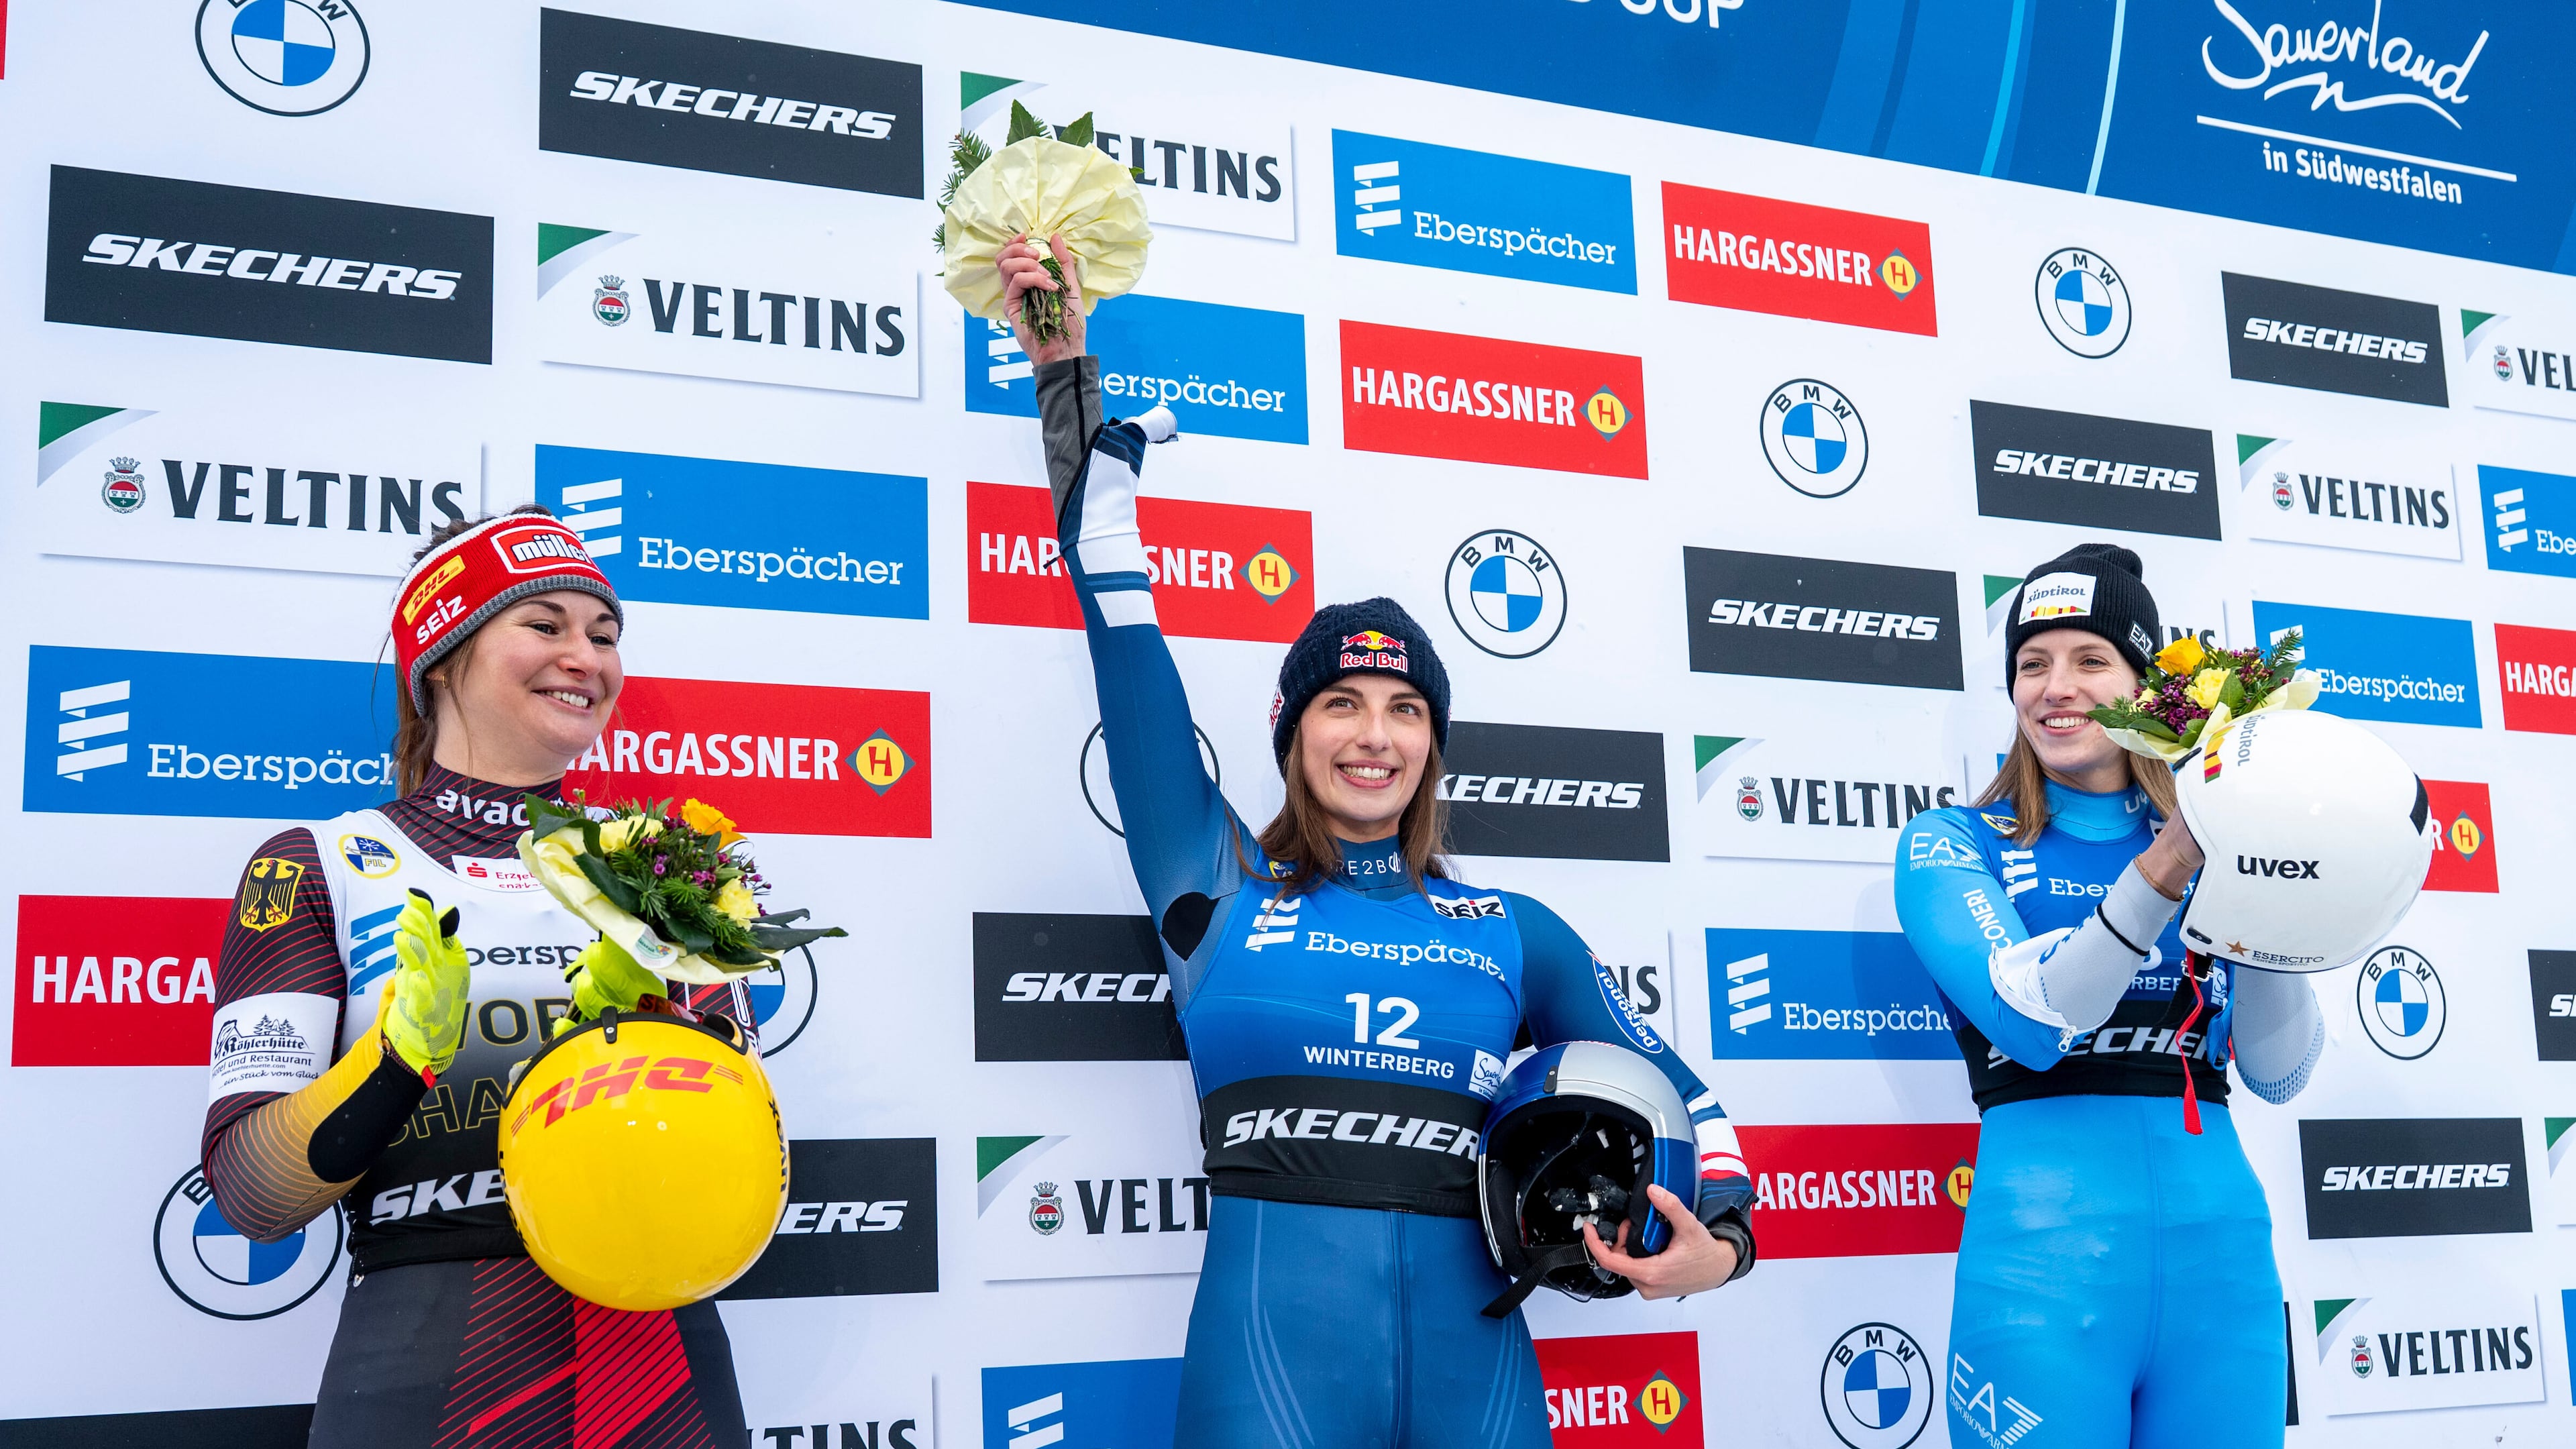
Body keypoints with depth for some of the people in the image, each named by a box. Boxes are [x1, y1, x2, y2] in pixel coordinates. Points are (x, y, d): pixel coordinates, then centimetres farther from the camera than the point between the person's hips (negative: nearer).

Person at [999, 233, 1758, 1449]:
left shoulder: (1513, 931, 12)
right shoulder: (1217, 886, 7)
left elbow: (1676, 1091, 20)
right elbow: (1121, 616, 7)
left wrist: (1722, 1238, 1)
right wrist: (1067, 375, 9)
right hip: (1269, 1344, -2)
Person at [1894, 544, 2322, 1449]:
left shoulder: (2209, 847, 12)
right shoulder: (1952, 845, 4)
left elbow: (2279, 1075, 5)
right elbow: (2030, 1018, -13)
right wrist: (2164, 868, -21)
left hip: (2220, 1252, 3)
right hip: (2045, 1255, -3)